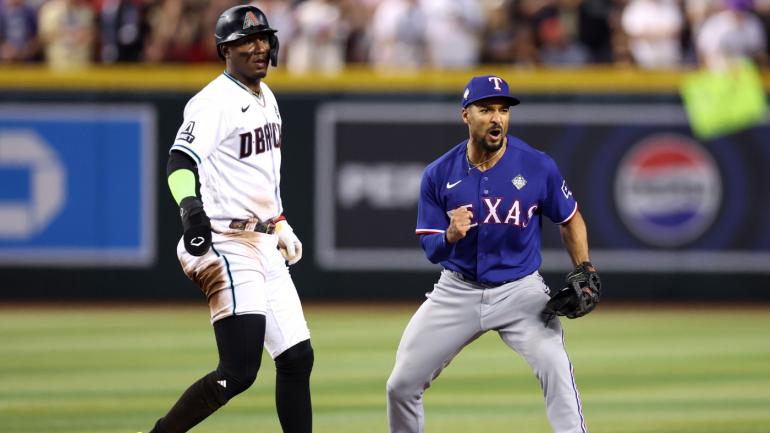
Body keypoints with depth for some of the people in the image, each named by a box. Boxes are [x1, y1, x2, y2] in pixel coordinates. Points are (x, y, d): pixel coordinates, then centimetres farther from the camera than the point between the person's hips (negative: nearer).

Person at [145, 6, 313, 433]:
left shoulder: (265, 96, 15)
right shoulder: (215, 101, -14)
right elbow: (181, 161, -29)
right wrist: (191, 209, -47)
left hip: (265, 248, 9)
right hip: (228, 248, -9)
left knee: (297, 358, 8)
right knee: (239, 372, -16)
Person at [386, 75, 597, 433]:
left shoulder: (539, 168, -10)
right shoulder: (439, 175, -7)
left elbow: (570, 220, 5)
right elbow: (431, 249, -3)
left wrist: (584, 270, -8)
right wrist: (450, 237, -26)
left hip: (520, 290, -2)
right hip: (457, 292, 2)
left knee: (556, 370, -27)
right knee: (401, 386, 2)